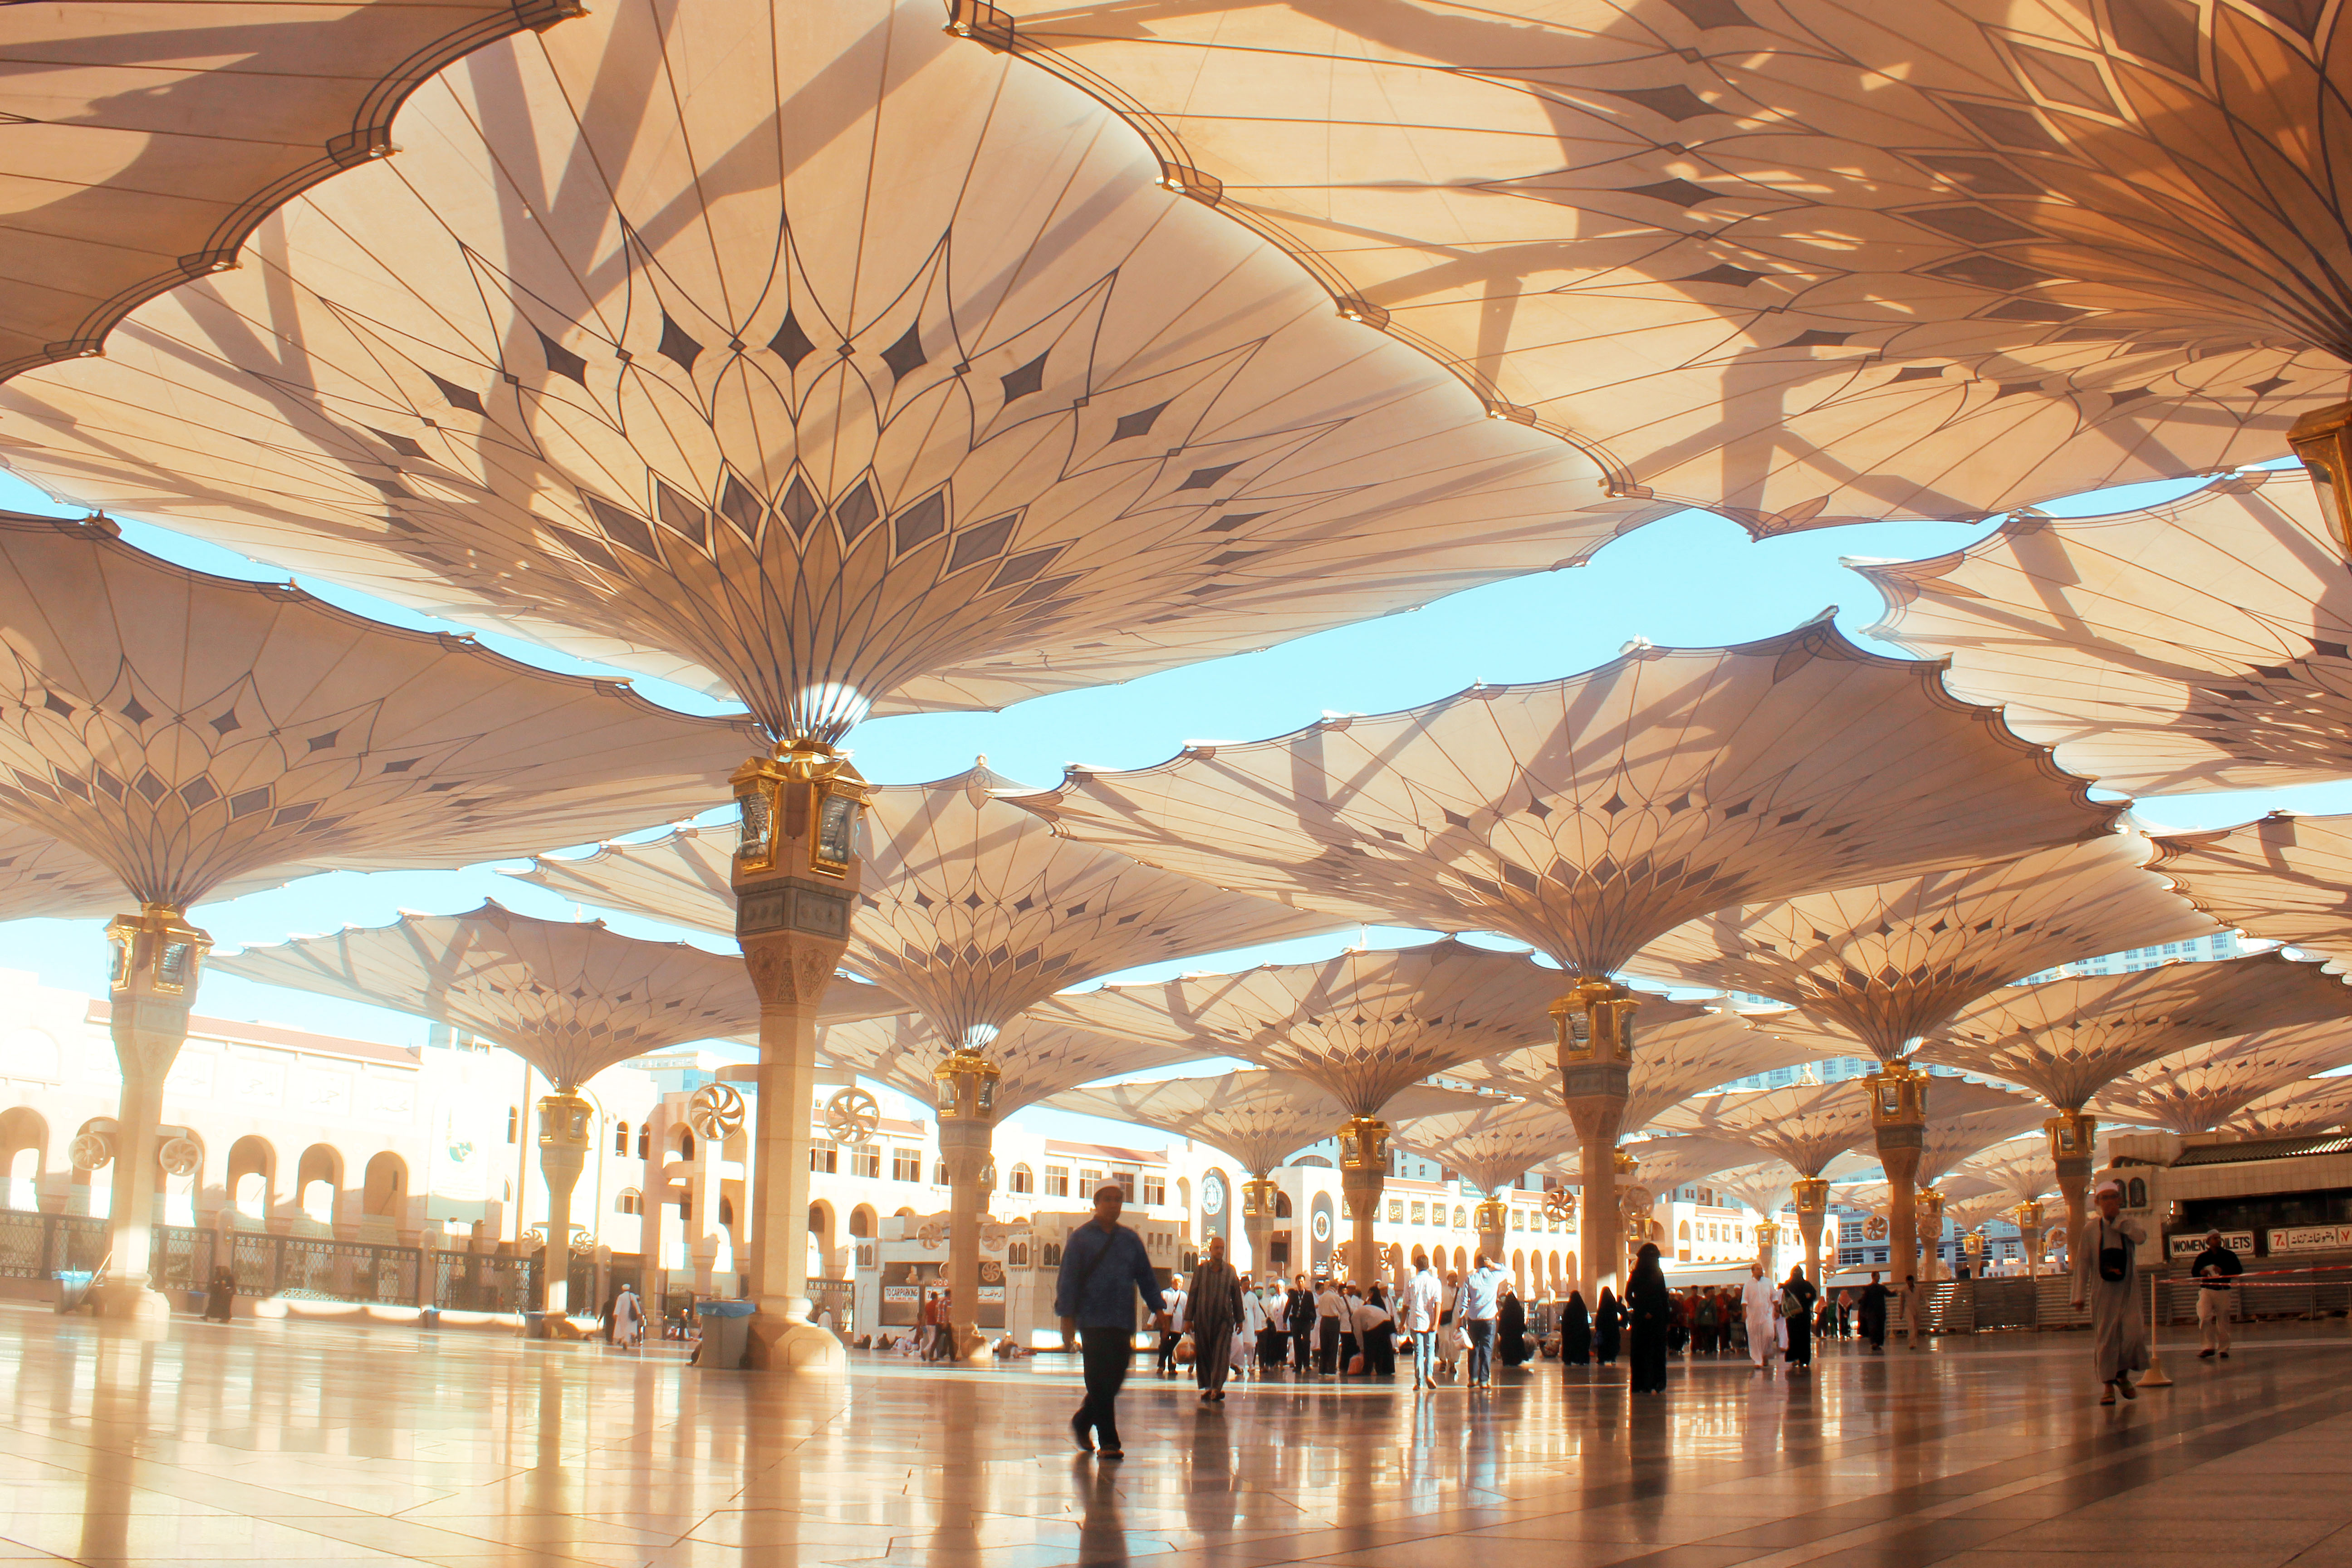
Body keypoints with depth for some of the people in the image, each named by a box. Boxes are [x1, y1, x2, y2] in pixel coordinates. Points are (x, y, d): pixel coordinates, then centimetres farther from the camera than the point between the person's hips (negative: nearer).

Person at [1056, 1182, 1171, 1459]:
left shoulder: (1130, 1240, 15)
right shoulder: (1081, 1238, 4)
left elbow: (1146, 1276, 17)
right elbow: (1068, 1279, 0)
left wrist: (1158, 1308, 5)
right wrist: (1067, 1316, -8)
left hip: (1123, 1321, 4)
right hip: (1093, 1319, -4)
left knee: (1116, 1375, 4)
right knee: (1101, 1380, -8)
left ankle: (1083, 1421, 26)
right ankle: (1108, 1442, -3)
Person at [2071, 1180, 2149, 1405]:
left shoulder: (2130, 1225, 5)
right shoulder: (2091, 1228, 2)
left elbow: (2141, 1236, -21)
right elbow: (2082, 1264, 3)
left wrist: (2118, 1221, -14)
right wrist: (2080, 1294, -1)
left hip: (2128, 1289, 0)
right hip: (2102, 1291, 0)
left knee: (2133, 1332, -11)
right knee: (2104, 1336, -2)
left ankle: (2123, 1374, 14)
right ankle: (2108, 1385, 6)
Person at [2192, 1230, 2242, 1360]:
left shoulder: (2229, 1255, 5)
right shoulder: (2202, 1257, 7)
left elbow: (2239, 1270, 2)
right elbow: (2194, 1271, 15)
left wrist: (2223, 1271, -12)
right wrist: (2201, 1273, -7)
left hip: (2224, 1291, 0)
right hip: (2207, 1290, 0)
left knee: (2223, 1320, 2)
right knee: (2204, 1318, -16)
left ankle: (2224, 1349, 13)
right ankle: (2208, 1347, -12)